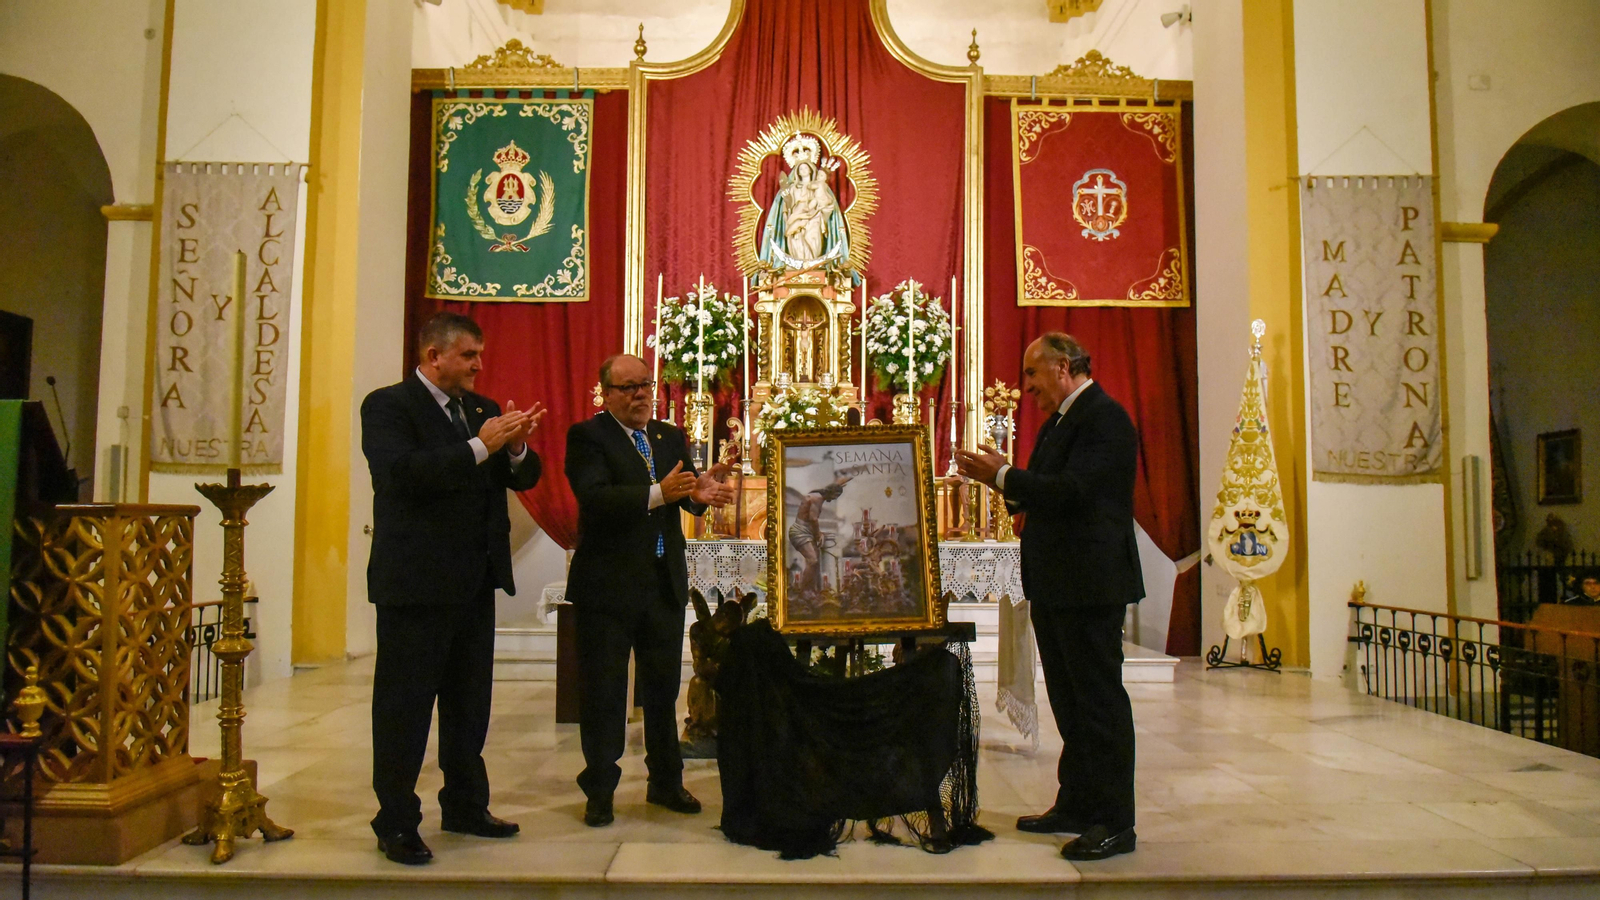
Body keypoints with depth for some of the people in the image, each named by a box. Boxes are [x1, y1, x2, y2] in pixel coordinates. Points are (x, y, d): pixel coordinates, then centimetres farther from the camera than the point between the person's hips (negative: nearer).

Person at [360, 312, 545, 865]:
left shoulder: (482, 409, 14)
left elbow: (524, 477, 11)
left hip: (475, 581, 7)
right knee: (404, 706, 2)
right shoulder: (388, 405, -6)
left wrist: (516, 447, -11)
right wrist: (480, 447, -25)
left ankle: (465, 807, 28)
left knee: (470, 701, 15)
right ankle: (396, 824, 13)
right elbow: (401, 472, -23)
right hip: (415, 584, -7)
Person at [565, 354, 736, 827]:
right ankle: (599, 791, 19)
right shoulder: (587, 436, -6)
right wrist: (657, 493, -34)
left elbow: (689, 497, 1)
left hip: (666, 582, 5)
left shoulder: (671, 437, 11)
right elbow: (595, 496, -21)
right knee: (603, 692, 5)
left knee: (664, 686, 15)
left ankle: (665, 782, 29)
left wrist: (702, 491, -24)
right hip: (608, 584, -5)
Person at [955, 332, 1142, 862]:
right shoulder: (1059, 421, 16)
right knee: (1068, 700, 17)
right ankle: (1076, 804, 28)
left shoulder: (1105, 419, -14)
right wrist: (999, 478, 2)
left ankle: (1115, 822, 7)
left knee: (1100, 701, -2)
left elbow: (1070, 491, -24)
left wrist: (1003, 476, -17)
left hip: (1090, 584, -10)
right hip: (1055, 583, 10)